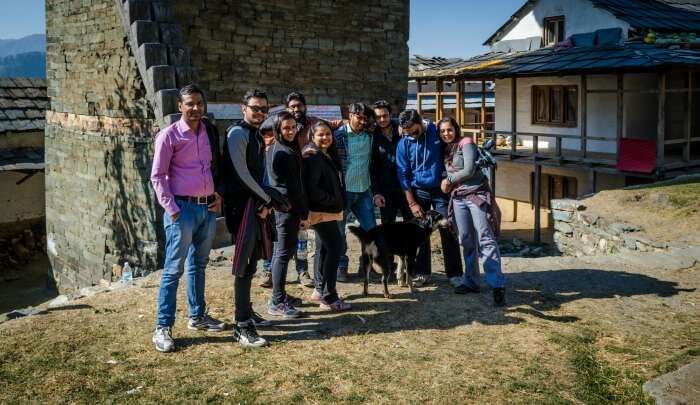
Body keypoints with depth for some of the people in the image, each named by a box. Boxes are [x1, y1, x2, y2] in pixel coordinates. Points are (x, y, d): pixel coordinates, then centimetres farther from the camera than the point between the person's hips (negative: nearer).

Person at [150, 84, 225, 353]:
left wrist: (219, 193, 6)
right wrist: (171, 208, -13)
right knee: (174, 268, -4)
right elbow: (157, 176, -7)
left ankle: (197, 316, 29)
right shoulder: (169, 135, -7)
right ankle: (163, 328, 3)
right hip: (183, 208, -6)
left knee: (199, 265, 17)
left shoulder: (211, 132, 10)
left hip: (209, 207, 6)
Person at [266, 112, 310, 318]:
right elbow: (293, 187, -17)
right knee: (284, 252, -6)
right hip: (288, 207, -10)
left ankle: (278, 298, 24)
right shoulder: (286, 153, -16)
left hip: (279, 206, 10)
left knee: (281, 251, 15)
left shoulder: (274, 150, 14)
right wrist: (303, 214, -13)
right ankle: (278, 302, -1)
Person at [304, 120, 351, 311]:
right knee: (335, 247, -11)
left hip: (330, 210, 10)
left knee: (324, 248, 14)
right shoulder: (314, 157, -15)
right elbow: (312, 188, -22)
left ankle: (320, 291, 24)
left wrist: (339, 203, 6)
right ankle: (328, 297, -8)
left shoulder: (328, 155, 14)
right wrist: (332, 200, -15)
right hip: (321, 211, -10)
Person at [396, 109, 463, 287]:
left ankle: (454, 274, 6)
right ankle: (422, 272, 17)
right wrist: (411, 203, -5)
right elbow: (403, 174, -2)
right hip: (418, 192, 1)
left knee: (447, 232, -2)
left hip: (440, 189, -1)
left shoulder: (437, 132, -9)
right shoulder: (403, 144, -6)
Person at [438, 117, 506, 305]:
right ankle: (471, 281, 13)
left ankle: (497, 284, -16)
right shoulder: (446, 150, 17)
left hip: (477, 195, -7)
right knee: (466, 241, 5)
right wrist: (447, 184, -1)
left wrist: (449, 180, -2)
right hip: (458, 198, 7)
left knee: (485, 239, -13)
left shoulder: (466, 143, -3)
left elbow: (469, 170, -12)